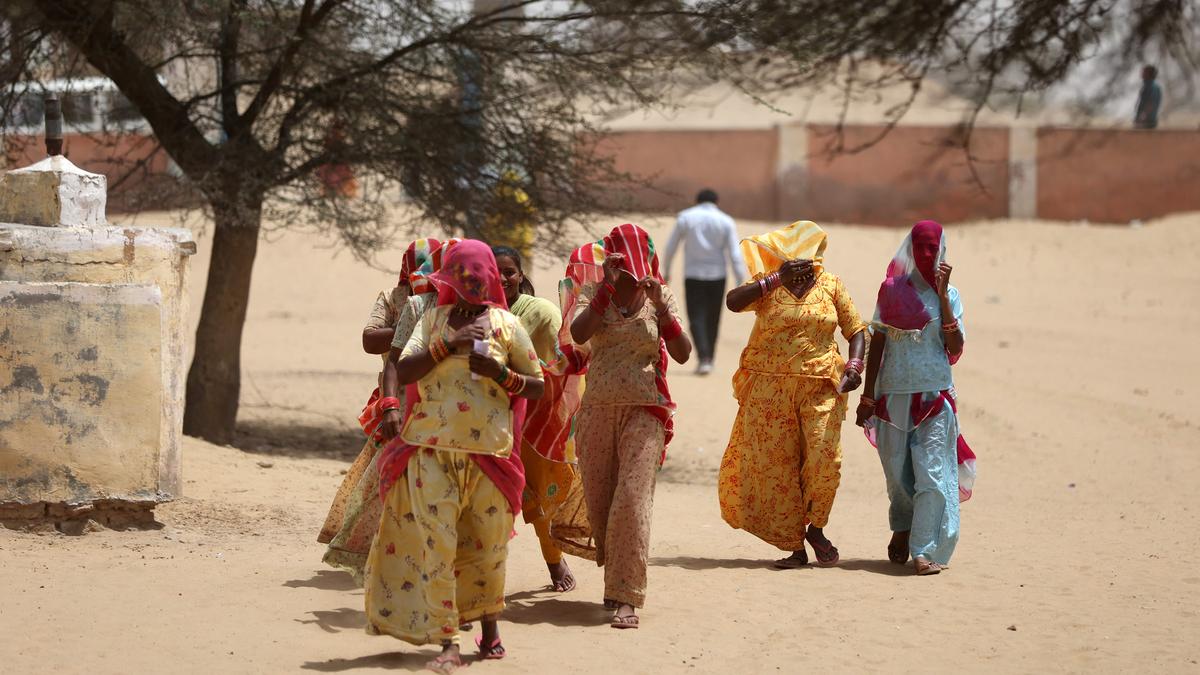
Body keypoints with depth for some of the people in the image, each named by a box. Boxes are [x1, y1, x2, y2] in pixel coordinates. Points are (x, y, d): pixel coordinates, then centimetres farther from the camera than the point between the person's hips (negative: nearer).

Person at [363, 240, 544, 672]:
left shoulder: (506, 324, 7)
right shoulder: (434, 320, 9)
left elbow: (538, 387, 8)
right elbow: (402, 371, -3)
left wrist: (502, 374, -10)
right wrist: (448, 344, -13)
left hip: (490, 453, 0)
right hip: (432, 450, 0)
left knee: (488, 547, 6)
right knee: (437, 544, -8)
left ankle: (490, 627, 27)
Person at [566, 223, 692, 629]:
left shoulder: (659, 297, 4)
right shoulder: (593, 293, 4)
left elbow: (682, 355, -5)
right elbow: (578, 333, -16)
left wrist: (661, 307, -16)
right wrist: (608, 284, -18)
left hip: (643, 412, -2)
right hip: (598, 409, 2)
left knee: (632, 501, -14)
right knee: (599, 504, 7)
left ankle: (627, 599, -15)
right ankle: (616, 581, 28)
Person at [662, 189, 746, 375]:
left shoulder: (685, 217, 0)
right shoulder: (726, 222, 0)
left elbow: (671, 246, 4)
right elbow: (735, 255, -6)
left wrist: (666, 271, 18)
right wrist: (740, 283, -6)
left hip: (693, 276, -1)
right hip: (717, 276, 1)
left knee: (697, 319, -1)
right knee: (712, 320, 15)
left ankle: (704, 359, -20)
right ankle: (708, 361, 21)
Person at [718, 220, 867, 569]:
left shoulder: (831, 285, 8)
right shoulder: (767, 284, 3)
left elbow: (856, 330, 11)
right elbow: (733, 302, -16)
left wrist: (855, 364, -7)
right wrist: (776, 279, -19)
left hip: (820, 387, 0)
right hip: (770, 389, 0)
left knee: (824, 458, -12)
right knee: (776, 466, -1)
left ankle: (815, 528, 14)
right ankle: (794, 547, 7)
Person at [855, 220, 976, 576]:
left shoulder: (948, 294, 3)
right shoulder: (892, 290, 5)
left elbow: (955, 347, -8)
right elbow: (877, 343, 7)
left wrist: (942, 295, -10)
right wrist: (867, 396, 3)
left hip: (935, 396, -1)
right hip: (893, 394, 1)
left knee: (932, 470, -10)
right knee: (897, 470, 9)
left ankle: (924, 550, -11)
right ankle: (902, 528, 34)